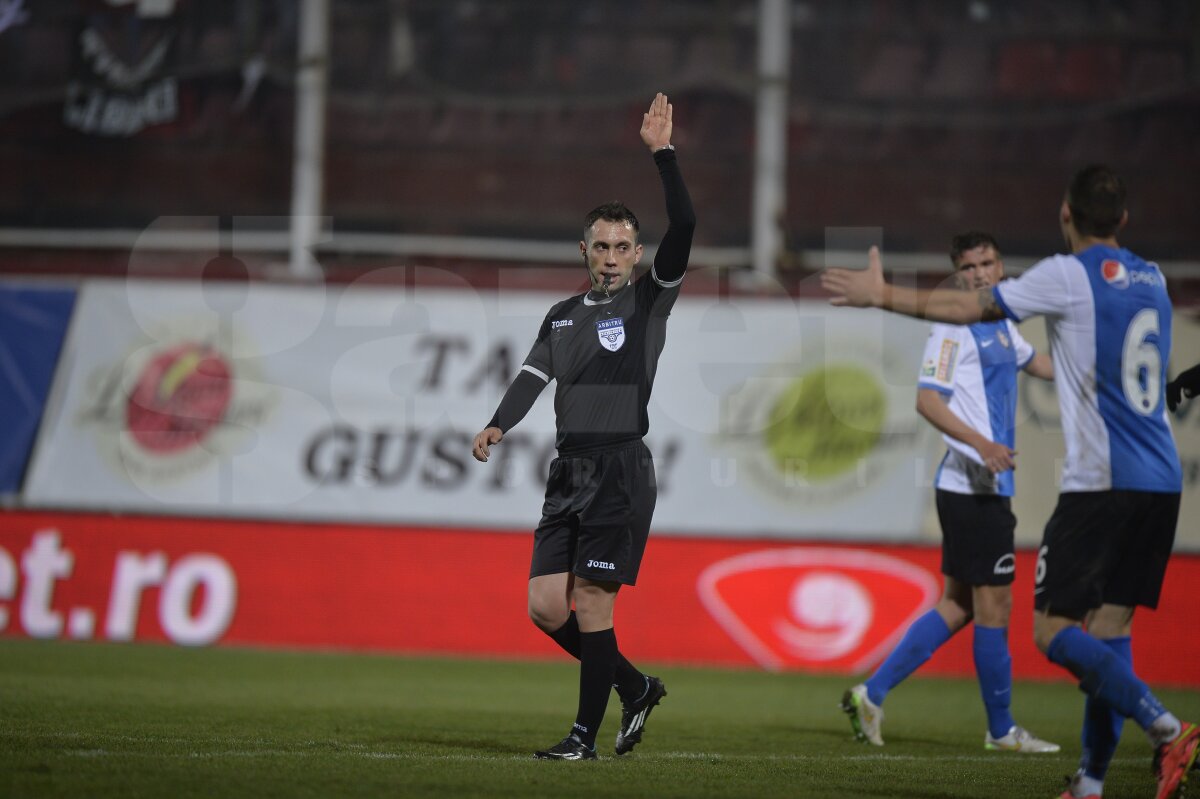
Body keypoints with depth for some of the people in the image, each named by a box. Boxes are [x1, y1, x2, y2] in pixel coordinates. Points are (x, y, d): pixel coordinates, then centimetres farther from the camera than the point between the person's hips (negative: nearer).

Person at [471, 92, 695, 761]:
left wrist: (663, 154, -16)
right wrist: (498, 426, -12)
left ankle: (586, 733, -2)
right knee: (546, 607, 1)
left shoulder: (649, 300, 3)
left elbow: (684, 226, -11)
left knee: (590, 600, -9)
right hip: (569, 471, 6)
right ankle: (636, 688, 19)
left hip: (621, 468, -6)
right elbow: (534, 376, 6)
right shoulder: (564, 315, 18)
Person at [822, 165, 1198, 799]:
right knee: (1110, 627, 9)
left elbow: (969, 308, -1)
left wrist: (881, 295, 10)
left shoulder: (1067, 276, -7)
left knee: (1053, 631, -5)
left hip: (1101, 482, -7)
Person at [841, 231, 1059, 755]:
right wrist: (980, 443, -29)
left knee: (958, 605, 11)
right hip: (972, 488, -9)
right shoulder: (954, 327, -10)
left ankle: (872, 693, 12)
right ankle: (1001, 730, 6)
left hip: (986, 487, 9)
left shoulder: (1000, 325, 17)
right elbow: (927, 399, -19)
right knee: (994, 603, -3)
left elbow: (1035, 363, 37)